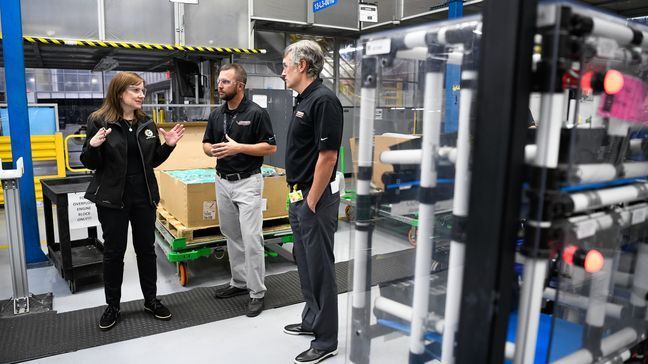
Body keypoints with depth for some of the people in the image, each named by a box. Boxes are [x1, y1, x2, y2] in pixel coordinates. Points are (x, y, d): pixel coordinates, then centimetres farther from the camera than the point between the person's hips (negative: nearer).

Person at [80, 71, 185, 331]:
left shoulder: (146, 123, 5)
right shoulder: (99, 121, -8)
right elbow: (90, 164, -5)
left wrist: (169, 145, -4)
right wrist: (93, 146, -26)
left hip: (144, 196, 4)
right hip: (112, 198, -3)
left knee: (146, 249, 11)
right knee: (114, 251, 7)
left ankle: (151, 300, 26)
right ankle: (112, 306, 24)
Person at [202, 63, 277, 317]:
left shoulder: (256, 113, -10)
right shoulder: (216, 115, 9)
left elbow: (271, 147, -11)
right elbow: (206, 144, 16)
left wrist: (238, 147, -20)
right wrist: (212, 150, -8)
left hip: (247, 182, -6)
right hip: (222, 182, 7)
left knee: (251, 238, -7)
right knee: (232, 237, 14)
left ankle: (257, 292, 4)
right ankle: (239, 283, 28)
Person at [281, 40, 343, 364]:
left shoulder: (323, 100, -17)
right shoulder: (303, 100, 14)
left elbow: (328, 156, -22)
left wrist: (311, 202, -19)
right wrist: (298, 197, 18)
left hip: (315, 198, -10)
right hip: (300, 195, 10)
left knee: (320, 267, 1)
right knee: (305, 263, 19)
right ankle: (312, 321, 36)